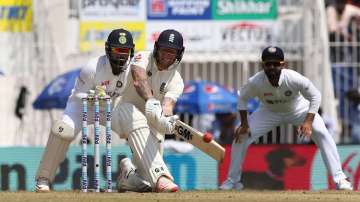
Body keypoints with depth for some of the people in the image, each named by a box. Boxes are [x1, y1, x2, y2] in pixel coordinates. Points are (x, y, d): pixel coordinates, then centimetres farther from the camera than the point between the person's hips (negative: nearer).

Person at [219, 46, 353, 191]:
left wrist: (308, 121, -33)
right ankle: (233, 180, 9)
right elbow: (242, 98, -11)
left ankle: (339, 178, -15)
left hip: (298, 109, -1)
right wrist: (244, 124, -18)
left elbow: (315, 96, -23)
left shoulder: (294, 79, -37)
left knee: (322, 133, -22)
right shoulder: (255, 82, -32)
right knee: (240, 136, -10)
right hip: (269, 112, 2)